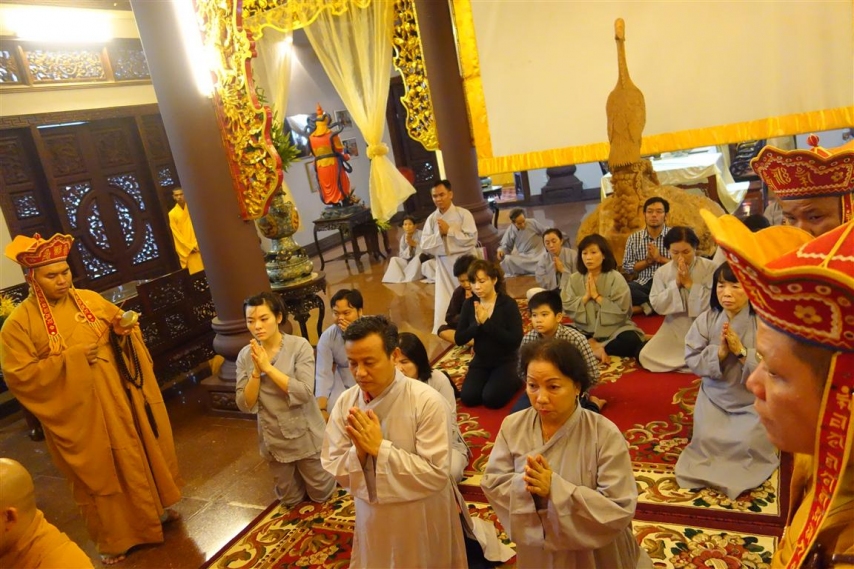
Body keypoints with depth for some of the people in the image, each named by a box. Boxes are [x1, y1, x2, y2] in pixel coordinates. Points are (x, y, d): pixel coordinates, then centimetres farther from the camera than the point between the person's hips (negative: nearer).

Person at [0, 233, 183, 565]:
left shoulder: (90, 299, 1)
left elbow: (120, 325, 14)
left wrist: (124, 329, -10)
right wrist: (71, 357, -22)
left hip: (120, 400, 4)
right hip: (79, 415, -4)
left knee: (137, 454, 18)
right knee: (100, 471, 10)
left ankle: (153, 509, 41)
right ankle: (113, 538, 29)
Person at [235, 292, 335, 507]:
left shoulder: (299, 346, -18)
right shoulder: (245, 356, -7)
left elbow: (304, 393, -25)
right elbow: (245, 405, -8)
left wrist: (268, 367, -26)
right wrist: (256, 371, -22)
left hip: (305, 435, -3)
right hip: (274, 440, 3)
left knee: (321, 495, 14)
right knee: (290, 501, 19)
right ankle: (298, 476, 48)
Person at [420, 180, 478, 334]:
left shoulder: (463, 214, -8)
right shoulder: (431, 219, 3)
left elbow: (471, 239, -17)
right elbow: (425, 246, -2)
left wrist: (449, 231, -17)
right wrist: (439, 234, -15)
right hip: (443, 266, 3)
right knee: (443, 305, 4)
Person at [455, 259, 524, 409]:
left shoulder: (508, 304, -15)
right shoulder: (469, 305, -3)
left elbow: (515, 340, -24)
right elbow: (459, 340, -6)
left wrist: (486, 323, -27)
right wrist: (477, 324, -24)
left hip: (506, 362, -4)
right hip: (481, 361, 4)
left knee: (491, 399, -21)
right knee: (467, 398, -13)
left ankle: (514, 382, 9)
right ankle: (489, 381, 16)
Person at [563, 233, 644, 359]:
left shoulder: (615, 278, -6)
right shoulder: (574, 279, 3)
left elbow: (622, 312, -14)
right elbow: (567, 309, -3)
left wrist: (596, 296, -15)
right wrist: (586, 296, -14)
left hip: (612, 330, -1)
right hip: (584, 331, 2)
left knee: (631, 340, -32)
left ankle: (592, 347, -16)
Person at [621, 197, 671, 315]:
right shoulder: (634, 238, 10)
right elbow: (626, 268, 6)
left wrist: (660, 258, -11)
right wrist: (648, 261, -8)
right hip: (643, 283, 1)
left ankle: (644, 305, -20)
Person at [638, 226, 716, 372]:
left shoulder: (709, 268, -9)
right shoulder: (662, 272, -1)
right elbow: (657, 306, -9)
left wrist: (690, 283, -20)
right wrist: (675, 284, -17)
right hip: (674, 329, 3)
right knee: (646, 357, -12)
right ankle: (688, 364, 12)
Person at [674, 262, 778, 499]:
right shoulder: (706, 319, -7)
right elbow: (692, 359, -7)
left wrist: (741, 351, -27)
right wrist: (720, 352, -23)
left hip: (753, 399, -2)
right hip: (714, 395, 2)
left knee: (749, 443, -17)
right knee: (708, 439, -13)